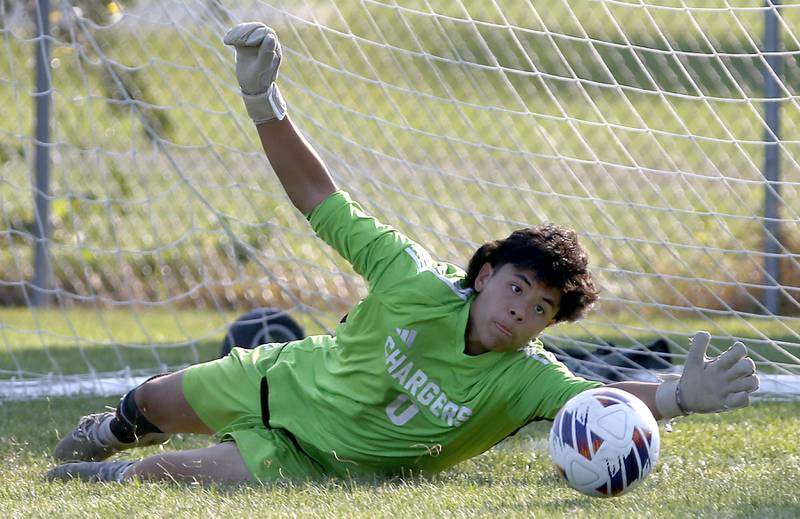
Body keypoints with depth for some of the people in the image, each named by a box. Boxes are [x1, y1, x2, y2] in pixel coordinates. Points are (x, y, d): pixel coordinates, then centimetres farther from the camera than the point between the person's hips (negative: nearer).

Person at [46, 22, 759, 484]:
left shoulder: (525, 378, -28)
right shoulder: (417, 284, -26)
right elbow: (324, 203, -20)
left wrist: (679, 395, -66)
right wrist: (264, 102, -30)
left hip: (313, 465, -1)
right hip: (285, 382, 1)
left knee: (166, 475, -14)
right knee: (154, 404, 23)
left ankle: (111, 477, 22)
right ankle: (113, 432, 61)